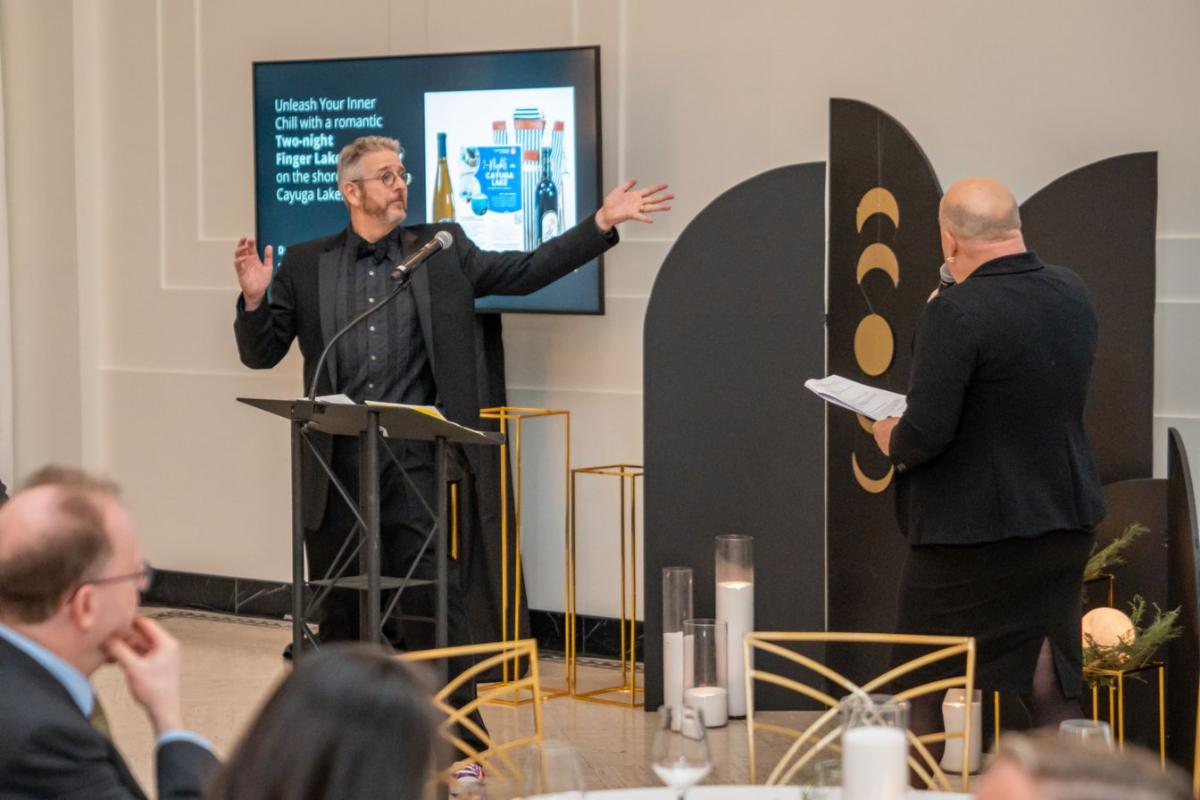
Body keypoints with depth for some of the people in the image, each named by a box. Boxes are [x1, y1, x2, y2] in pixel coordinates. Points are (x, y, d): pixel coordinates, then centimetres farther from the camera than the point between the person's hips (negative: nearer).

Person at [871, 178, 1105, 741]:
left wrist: (891, 440, -3)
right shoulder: (1072, 294, 2)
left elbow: (926, 433, -25)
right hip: (1066, 523, 7)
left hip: (970, 533, -7)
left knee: (929, 696, 10)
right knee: (1050, 692, 16)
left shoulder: (955, 313, -22)